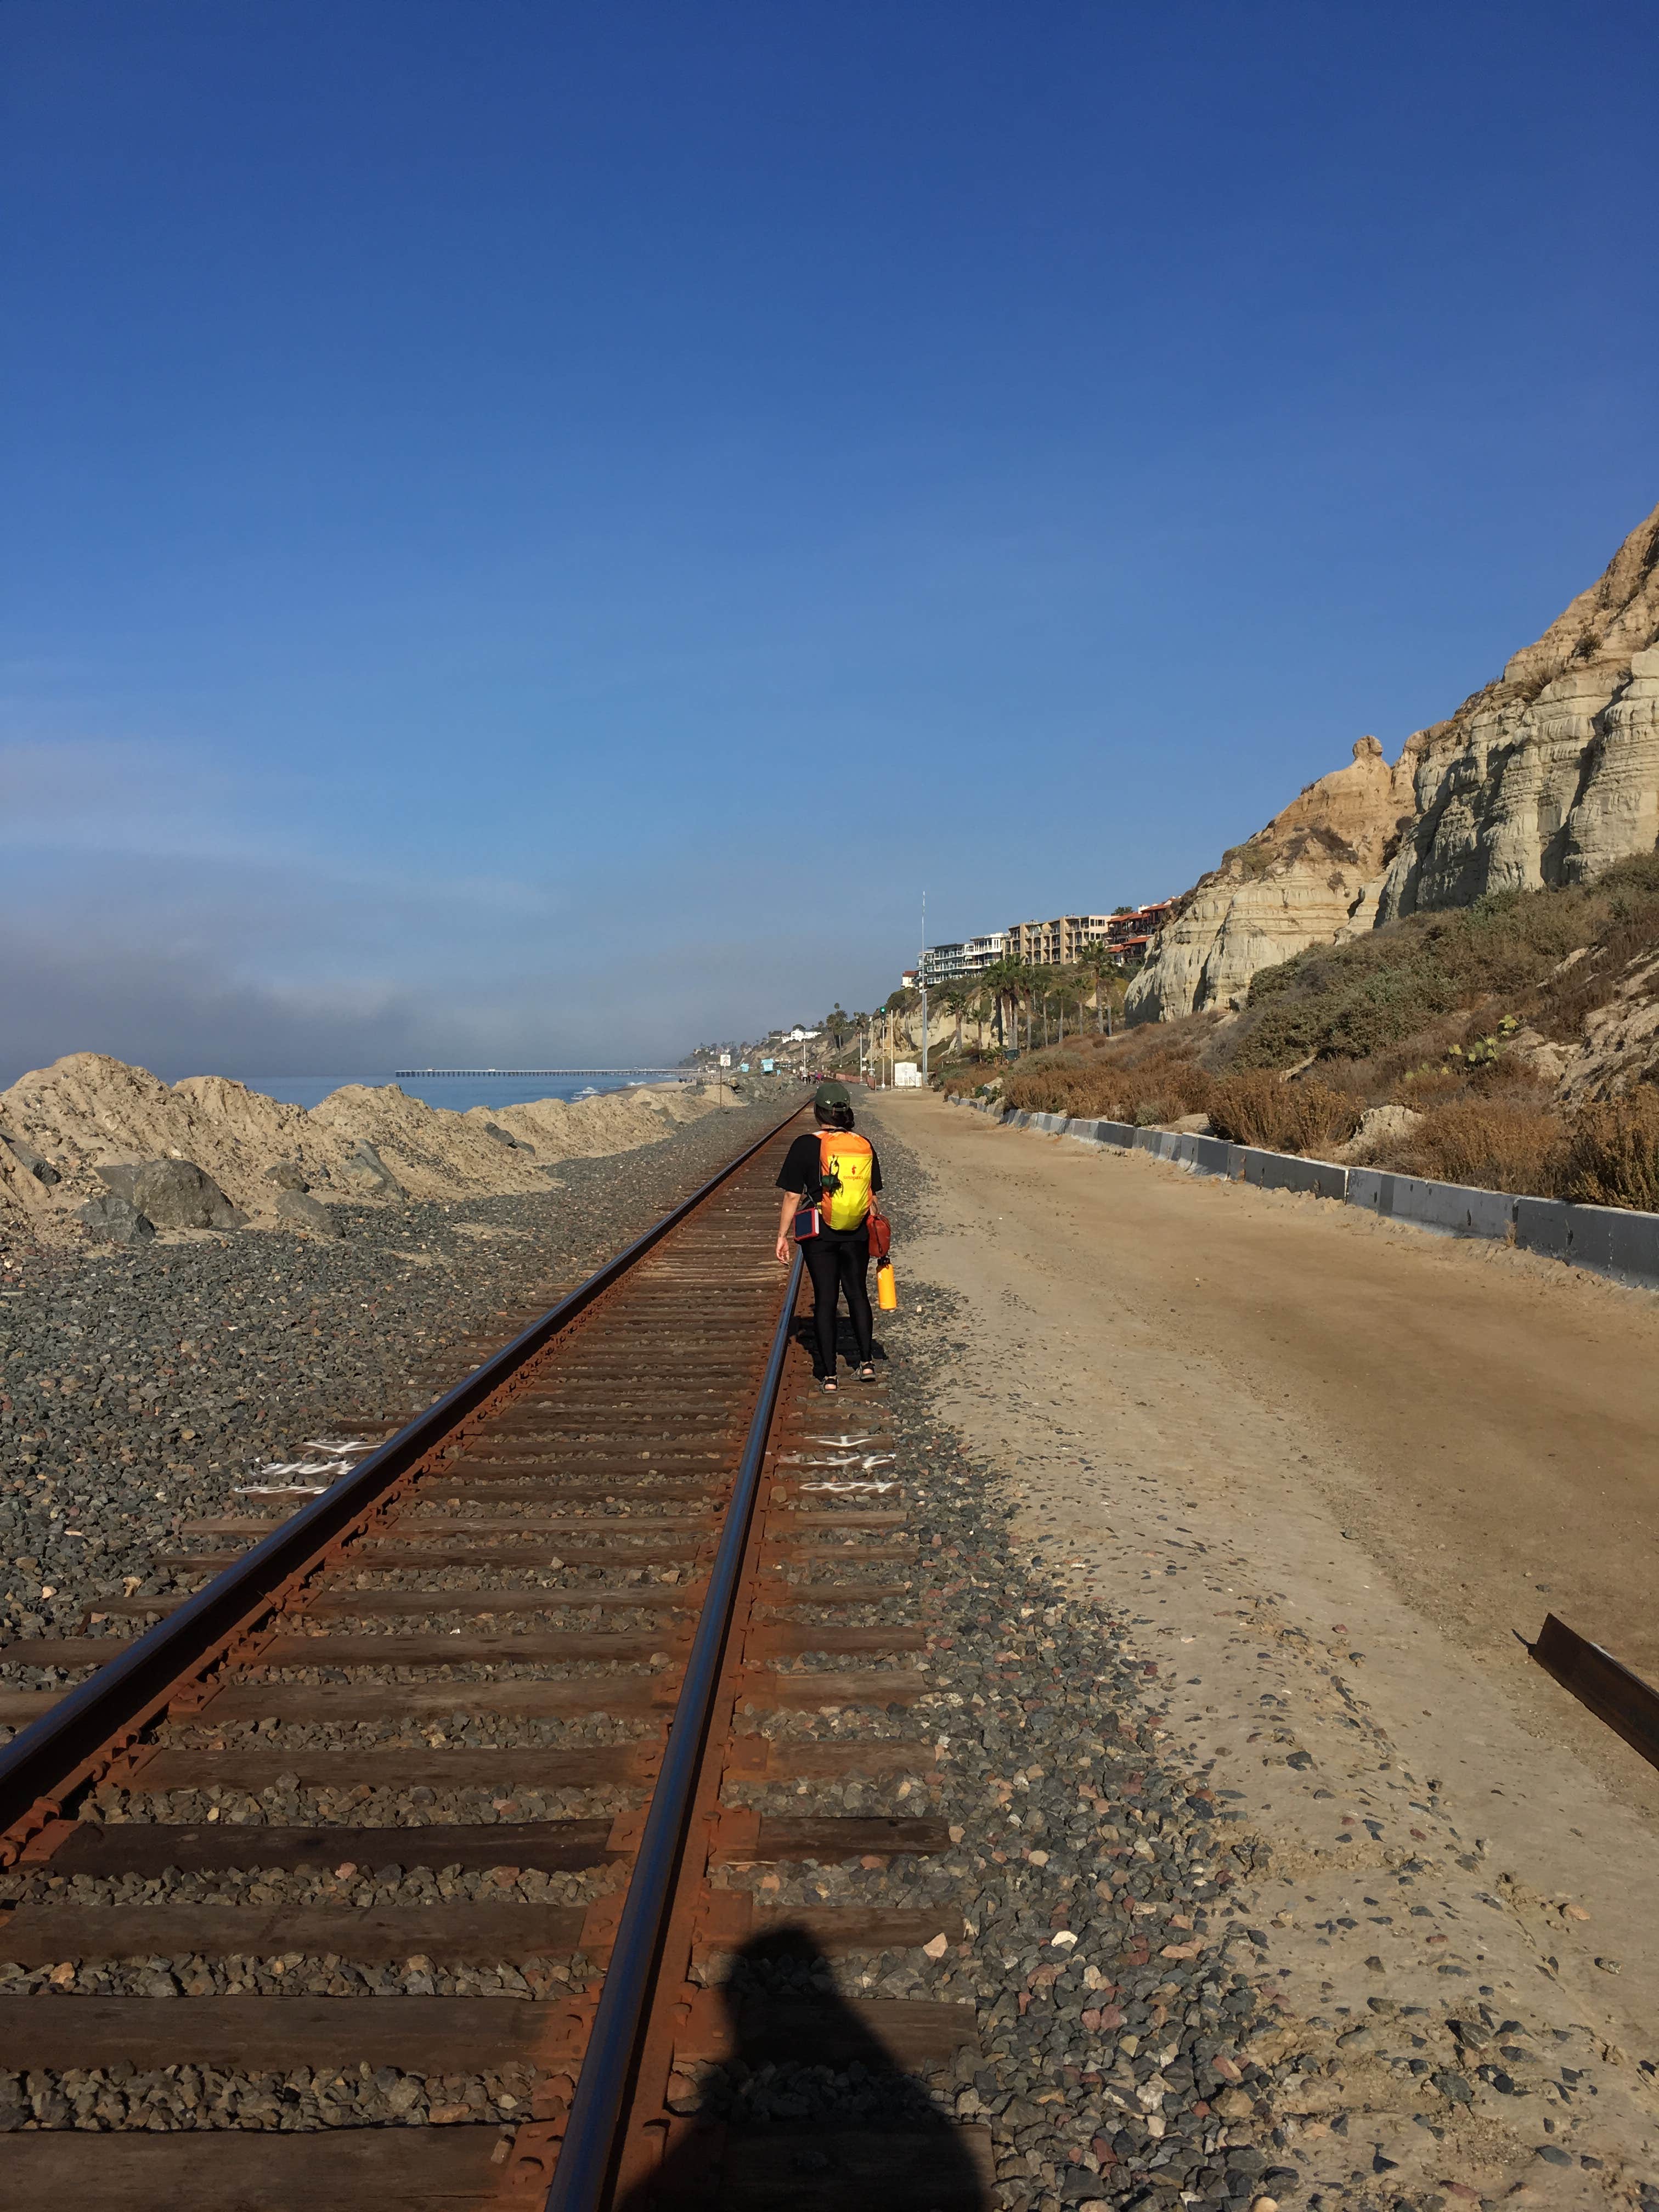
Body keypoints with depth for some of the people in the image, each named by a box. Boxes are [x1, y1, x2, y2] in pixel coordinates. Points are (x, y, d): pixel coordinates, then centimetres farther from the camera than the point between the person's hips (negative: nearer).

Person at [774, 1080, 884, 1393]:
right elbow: (872, 1196, 7)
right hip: (857, 1234, 3)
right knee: (857, 1294, 20)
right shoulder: (865, 1146, 1)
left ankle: (828, 1375, 6)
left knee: (825, 1299, 4)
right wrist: (873, 1234, 18)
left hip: (820, 1235, -3)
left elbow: (792, 1196, -10)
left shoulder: (806, 1146, -10)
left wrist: (782, 1236, -2)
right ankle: (866, 1361, 17)